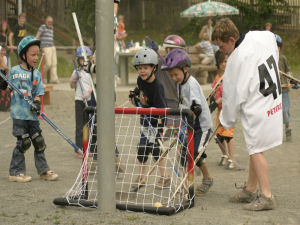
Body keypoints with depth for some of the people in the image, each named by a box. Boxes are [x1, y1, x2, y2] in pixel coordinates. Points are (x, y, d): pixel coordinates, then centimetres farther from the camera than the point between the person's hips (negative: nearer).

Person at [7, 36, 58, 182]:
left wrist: (37, 104, -14)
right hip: (19, 114, -4)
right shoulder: (15, 71, -1)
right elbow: (10, 89, 5)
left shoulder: (37, 74, 8)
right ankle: (16, 172, 7)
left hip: (33, 114, 4)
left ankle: (43, 170, 17)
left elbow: (38, 92, 4)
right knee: (23, 142, -5)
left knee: (39, 142, 6)